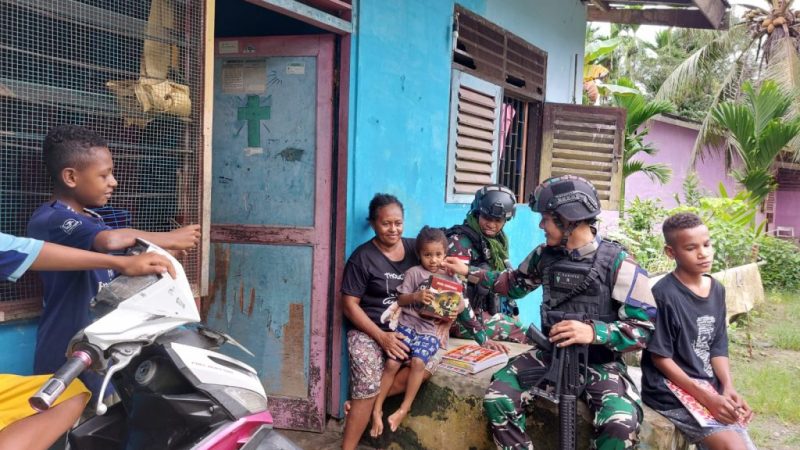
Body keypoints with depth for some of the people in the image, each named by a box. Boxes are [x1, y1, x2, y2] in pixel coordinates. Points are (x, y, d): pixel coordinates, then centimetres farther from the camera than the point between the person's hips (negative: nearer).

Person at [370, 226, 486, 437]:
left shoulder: (451, 278, 8)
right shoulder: (413, 273, 3)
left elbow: (460, 307, 14)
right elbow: (400, 300, 0)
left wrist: (455, 308, -6)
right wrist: (416, 296, -17)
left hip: (431, 329, 0)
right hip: (408, 324, 0)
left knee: (418, 361, -26)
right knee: (392, 363, -15)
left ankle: (404, 409, -11)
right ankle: (377, 409, 1)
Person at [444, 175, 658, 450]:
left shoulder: (617, 262, -13)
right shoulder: (545, 255, 2)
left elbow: (643, 329, -14)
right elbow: (515, 284, 21)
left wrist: (593, 332, -30)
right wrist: (468, 272, 17)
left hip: (599, 362, -3)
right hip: (551, 353, 4)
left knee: (621, 424, -31)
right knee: (497, 400, -19)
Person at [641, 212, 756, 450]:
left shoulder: (717, 290, 5)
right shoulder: (664, 295, -17)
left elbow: (718, 347, 9)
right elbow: (660, 357, -14)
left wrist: (729, 389, -7)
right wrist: (706, 397, -18)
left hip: (710, 389, 7)